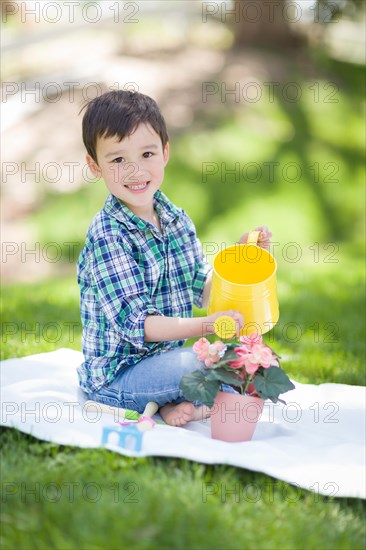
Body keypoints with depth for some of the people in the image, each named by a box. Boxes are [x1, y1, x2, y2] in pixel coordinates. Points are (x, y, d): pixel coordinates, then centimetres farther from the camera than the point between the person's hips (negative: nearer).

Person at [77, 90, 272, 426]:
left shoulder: (178, 221, 3)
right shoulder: (107, 236, -19)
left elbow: (203, 291, 10)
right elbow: (134, 323, -24)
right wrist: (205, 326, -34)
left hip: (168, 355, 7)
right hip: (116, 373, -7)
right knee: (188, 363, -32)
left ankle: (177, 404, -8)